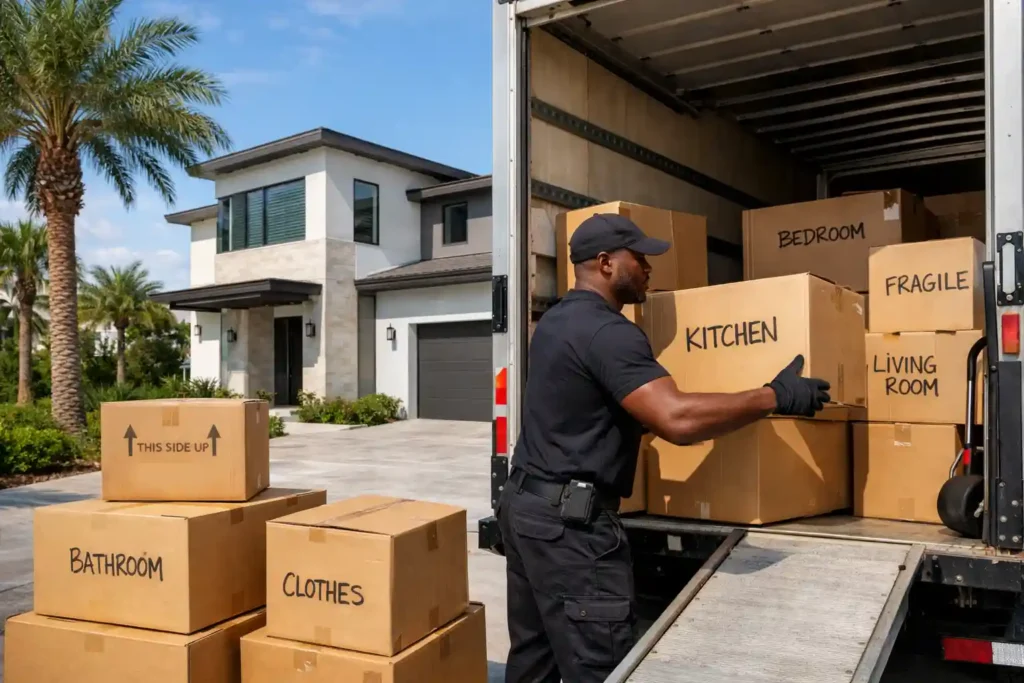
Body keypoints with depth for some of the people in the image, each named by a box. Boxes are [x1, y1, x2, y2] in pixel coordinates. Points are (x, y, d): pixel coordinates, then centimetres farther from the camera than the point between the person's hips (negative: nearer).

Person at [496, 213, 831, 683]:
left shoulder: (557, 320, 15)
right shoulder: (606, 331, -17)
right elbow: (677, 419, -29)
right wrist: (774, 397, -19)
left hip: (526, 502, 10)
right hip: (571, 519, -10)